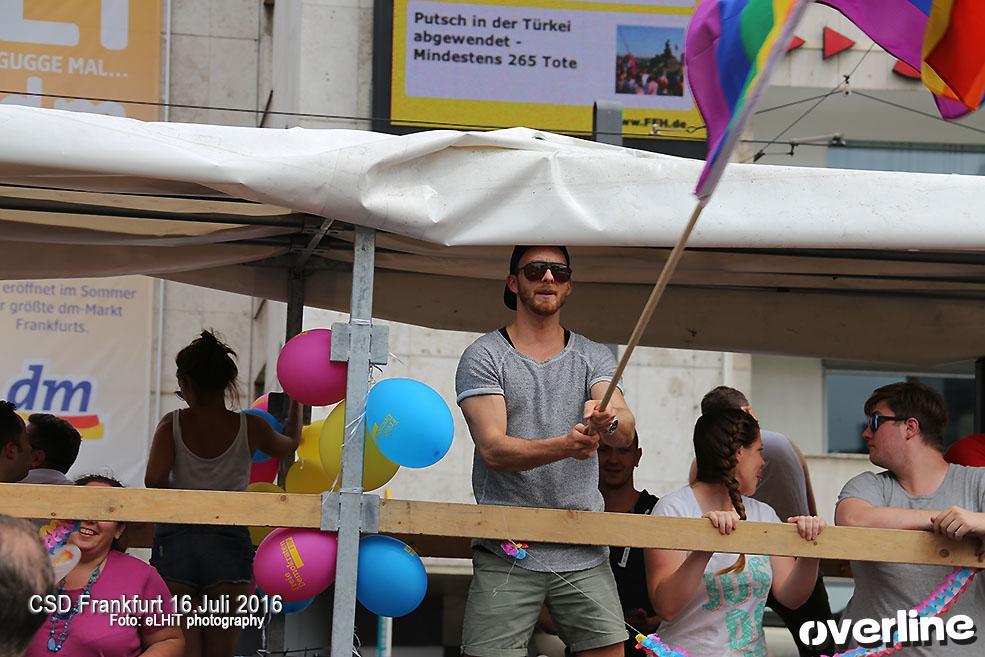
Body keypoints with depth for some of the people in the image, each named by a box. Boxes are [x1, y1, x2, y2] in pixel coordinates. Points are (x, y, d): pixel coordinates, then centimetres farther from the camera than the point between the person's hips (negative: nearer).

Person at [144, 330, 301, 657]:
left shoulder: (172, 424, 0)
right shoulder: (249, 427, 3)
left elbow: (154, 479, -12)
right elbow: (289, 444, 25)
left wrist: (181, 493, 10)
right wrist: (297, 401, 42)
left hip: (174, 542, 0)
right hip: (228, 543, 0)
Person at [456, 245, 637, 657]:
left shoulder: (595, 357, 12)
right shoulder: (484, 356, 2)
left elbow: (625, 433, -5)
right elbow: (492, 449, -10)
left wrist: (608, 422, -30)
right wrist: (566, 446, -27)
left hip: (585, 555, 3)